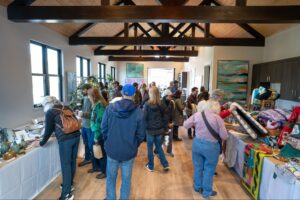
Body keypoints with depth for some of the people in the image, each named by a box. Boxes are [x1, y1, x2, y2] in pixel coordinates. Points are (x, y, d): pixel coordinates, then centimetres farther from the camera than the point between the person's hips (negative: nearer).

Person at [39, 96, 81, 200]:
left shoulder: (50, 112, 2)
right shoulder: (67, 108, 17)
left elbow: (48, 130, 5)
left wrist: (42, 143, 20)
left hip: (65, 140, -6)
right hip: (76, 136, 6)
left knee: (65, 165, 5)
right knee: (72, 162, 19)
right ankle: (70, 184, 38)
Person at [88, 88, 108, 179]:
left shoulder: (99, 105, -22)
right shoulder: (97, 104, 7)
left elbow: (99, 121, -24)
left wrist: (97, 136, -19)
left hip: (99, 132, -9)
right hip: (95, 130, 9)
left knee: (101, 151, 6)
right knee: (93, 148, 22)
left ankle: (104, 171, 25)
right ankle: (96, 167, 42)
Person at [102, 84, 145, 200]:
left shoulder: (110, 108, -10)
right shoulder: (138, 112, -14)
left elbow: (104, 128, -4)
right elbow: (141, 135, -8)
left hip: (112, 149, 2)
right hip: (129, 151, -1)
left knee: (111, 178, 22)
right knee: (126, 179, 18)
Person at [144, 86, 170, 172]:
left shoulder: (147, 104, -15)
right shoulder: (161, 104, -1)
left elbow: (144, 118, -13)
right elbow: (164, 117, 5)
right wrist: (164, 128, 13)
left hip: (150, 129, -4)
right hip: (159, 129, 4)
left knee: (150, 148, 12)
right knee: (159, 147, 19)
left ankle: (150, 166, 25)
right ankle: (165, 165, 20)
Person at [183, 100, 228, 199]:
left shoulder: (197, 114, -6)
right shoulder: (217, 118, -13)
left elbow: (185, 125, 2)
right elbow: (224, 136, -9)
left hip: (197, 144, 3)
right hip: (211, 146, -3)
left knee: (198, 167, 20)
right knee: (209, 169, 15)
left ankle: (197, 187, 41)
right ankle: (207, 192, 31)